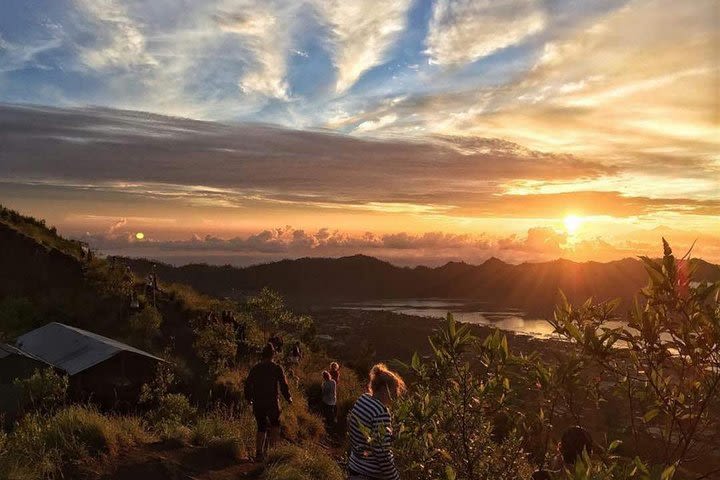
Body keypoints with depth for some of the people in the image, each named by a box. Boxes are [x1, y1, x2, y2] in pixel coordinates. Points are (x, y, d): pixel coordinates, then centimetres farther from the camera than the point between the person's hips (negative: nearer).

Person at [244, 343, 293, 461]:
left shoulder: (255, 368, 3)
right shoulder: (277, 368, -7)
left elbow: (248, 384, 6)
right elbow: (284, 385, -7)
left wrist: (249, 399, 21)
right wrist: (288, 398, 9)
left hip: (258, 403, 3)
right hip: (272, 402, -3)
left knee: (261, 428, 14)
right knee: (275, 424, 20)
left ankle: (258, 453, 8)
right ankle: (272, 447, 9)